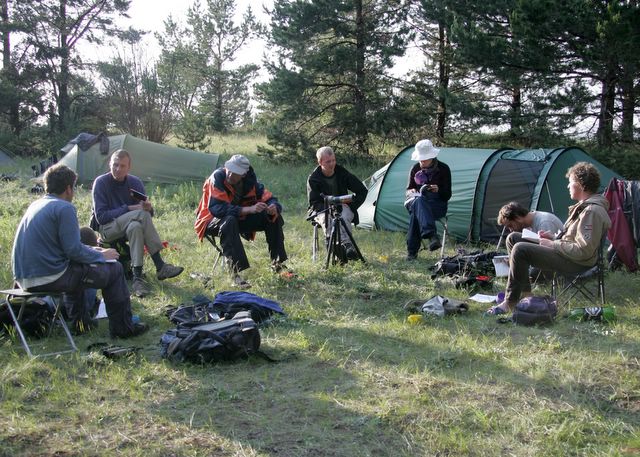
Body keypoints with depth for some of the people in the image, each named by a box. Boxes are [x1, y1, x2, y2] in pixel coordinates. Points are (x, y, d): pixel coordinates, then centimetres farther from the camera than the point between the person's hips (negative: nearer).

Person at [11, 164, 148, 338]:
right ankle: (122, 328, 12)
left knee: (75, 265, 38)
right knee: (114, 269, 4)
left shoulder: (36, 205, 15)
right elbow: (74, 250, -16)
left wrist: (91, 251, 24)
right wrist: (101, 255, 1)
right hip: (49, 278, -9)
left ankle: (79, 321, 39)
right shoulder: (64, 208, -12)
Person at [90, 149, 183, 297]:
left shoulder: (135, 182, 2)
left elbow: (147, 212, 4)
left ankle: (137, 278, -35)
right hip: (107, 228, -4)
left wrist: (148, 208, -21)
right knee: (141, 214, -30)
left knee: (135, 227, -34)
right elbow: (100, 217, -16)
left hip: (131, 225, 4)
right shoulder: (101, 183, -10)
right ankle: (160, 267, -32)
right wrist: (128, 209, -21)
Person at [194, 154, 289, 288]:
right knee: (229, 221, -39)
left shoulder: (250, 180, -10)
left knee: (274, 217, -8)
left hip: (240, 219, 6)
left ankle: (278, 263, 2)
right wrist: (248, 209, -41)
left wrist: (274, 208, -33)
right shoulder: (217, 178, -25)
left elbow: (270, 199, -7)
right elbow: (217, 208, -35)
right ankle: (235, 272, -40)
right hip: (213, 220, -5)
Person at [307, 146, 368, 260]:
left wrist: (352, 205, -4)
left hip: (343, 208, 1)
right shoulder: (313, 179, -7)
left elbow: (362, 191, 6)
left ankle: (347, 245, -50)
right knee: (326, 219, -37)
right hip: (323, 210, -1)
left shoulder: (342, 173, -2)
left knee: (344, 217, -35)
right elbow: (313, 203, -6)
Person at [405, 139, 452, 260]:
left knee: (416, 211, -38)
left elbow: (447, 195, -4)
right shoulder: (415, 169, 5)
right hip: (420, 202, 2)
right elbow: (408, 189, 12)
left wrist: (438, 190, -26)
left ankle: (412, 251, -43)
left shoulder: (443, 169, -4)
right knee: (418, 200, -40)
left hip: (438, 206, -2)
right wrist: (412, 192, -13)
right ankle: (432, 236, -57)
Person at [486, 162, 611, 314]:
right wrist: (553, 237, 7)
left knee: (520, 250, -22)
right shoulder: (585, 206, 12)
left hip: (576, 262, -11)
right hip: (568, 255, 11)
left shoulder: (592, 212, -21)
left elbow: (583, 251, -25)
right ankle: (524, 291, 15)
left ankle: (510, 303, -14)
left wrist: (553, 244, -17)